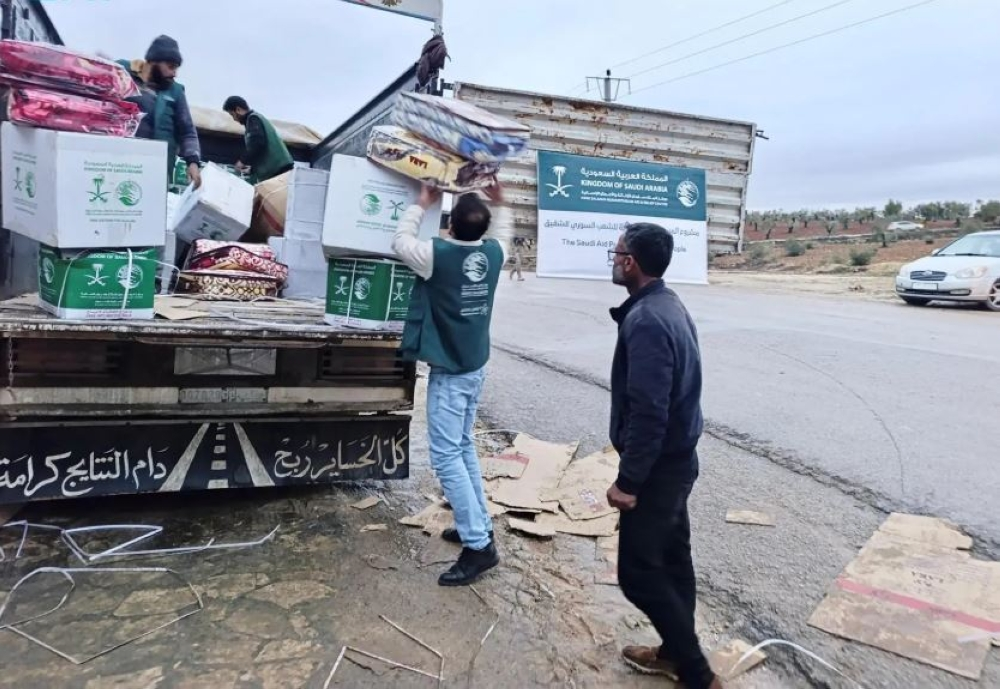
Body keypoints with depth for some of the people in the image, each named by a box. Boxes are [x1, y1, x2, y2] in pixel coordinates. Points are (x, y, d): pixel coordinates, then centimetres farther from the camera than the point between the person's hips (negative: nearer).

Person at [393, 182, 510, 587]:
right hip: (476, 367, 8)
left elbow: (400, 243, 0)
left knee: (446, 457, -4)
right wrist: (500, 204, 26)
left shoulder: (438, 255, -19)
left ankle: (479, 545, -2)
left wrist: (421, 206, 10)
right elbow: (501, 233, 23)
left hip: (449, 373, -7)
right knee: (463, 447, 18)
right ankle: (477, 525, 26)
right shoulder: (493, 252, -2)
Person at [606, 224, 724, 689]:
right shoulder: (668, 306, 7)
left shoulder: (646, 320, -25)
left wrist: (628, 481, -20)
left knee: (639, 572, 2)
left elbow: (648, 412, -28)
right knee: (671, 559, 19)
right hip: (677, 459, 10)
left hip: (657, 468, -10)